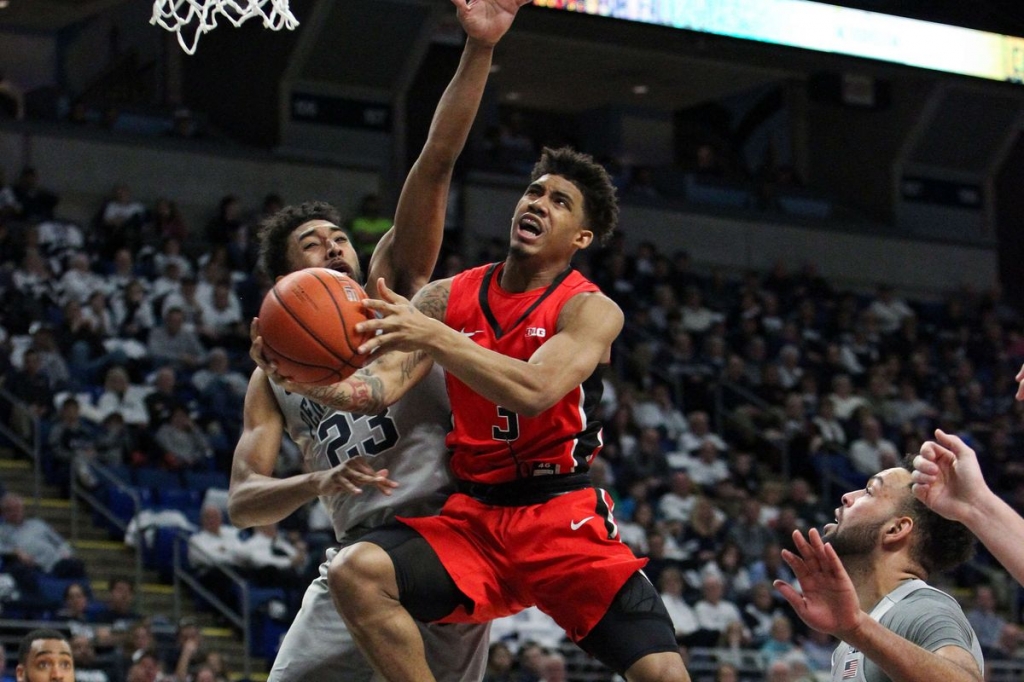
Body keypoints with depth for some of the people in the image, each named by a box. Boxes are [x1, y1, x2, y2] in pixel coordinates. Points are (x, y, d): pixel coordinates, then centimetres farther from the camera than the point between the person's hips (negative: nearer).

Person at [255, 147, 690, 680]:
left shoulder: (590, 310, -6)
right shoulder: (449, 297, 6)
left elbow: (534, 392, -25)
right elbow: (381, 386, -5)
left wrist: (434, 337, -35)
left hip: (564, 520, -3)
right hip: (473, 515, 3)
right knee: (354, 571, -25)